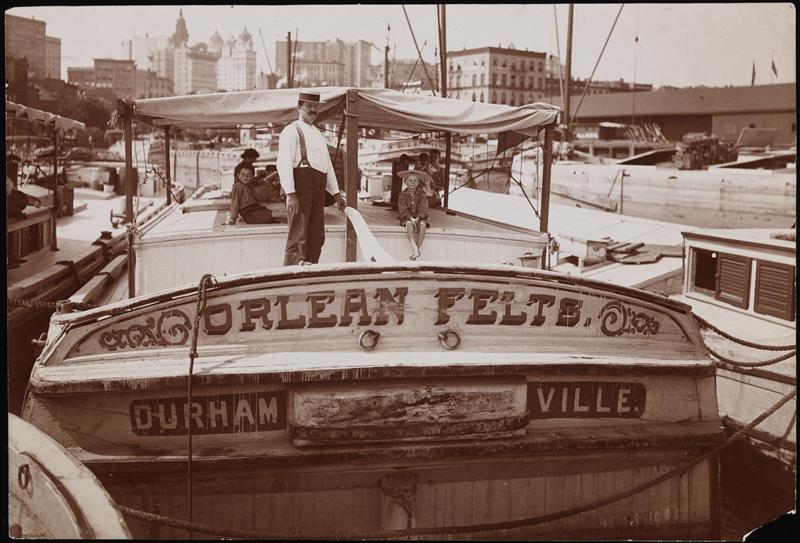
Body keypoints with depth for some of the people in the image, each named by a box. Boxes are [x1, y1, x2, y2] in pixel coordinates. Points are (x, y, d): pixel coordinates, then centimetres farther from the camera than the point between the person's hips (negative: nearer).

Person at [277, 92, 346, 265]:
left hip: (319, 188, 8)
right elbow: (284, 163, -12)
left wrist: (336, 193, 24)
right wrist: (290, 194, -21)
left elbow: (328, 165, 29)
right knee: (298, 236, -12)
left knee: (317, 237, 9)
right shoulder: (291, 130, -2)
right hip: (301, 185, -8)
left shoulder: (318, 134, 25)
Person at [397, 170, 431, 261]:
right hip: (407, 218, -1)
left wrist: (418, 218, -24)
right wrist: (411, 218, -23)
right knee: (409, 224, -36)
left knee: (423, 225, -33)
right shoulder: (403, 195, 2)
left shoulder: (421, 194, 4)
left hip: (419, 218, 1)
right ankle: (415, 249, -50)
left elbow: (423, 208, -6)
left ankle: (416, 249, -37)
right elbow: (403, 209, -7)